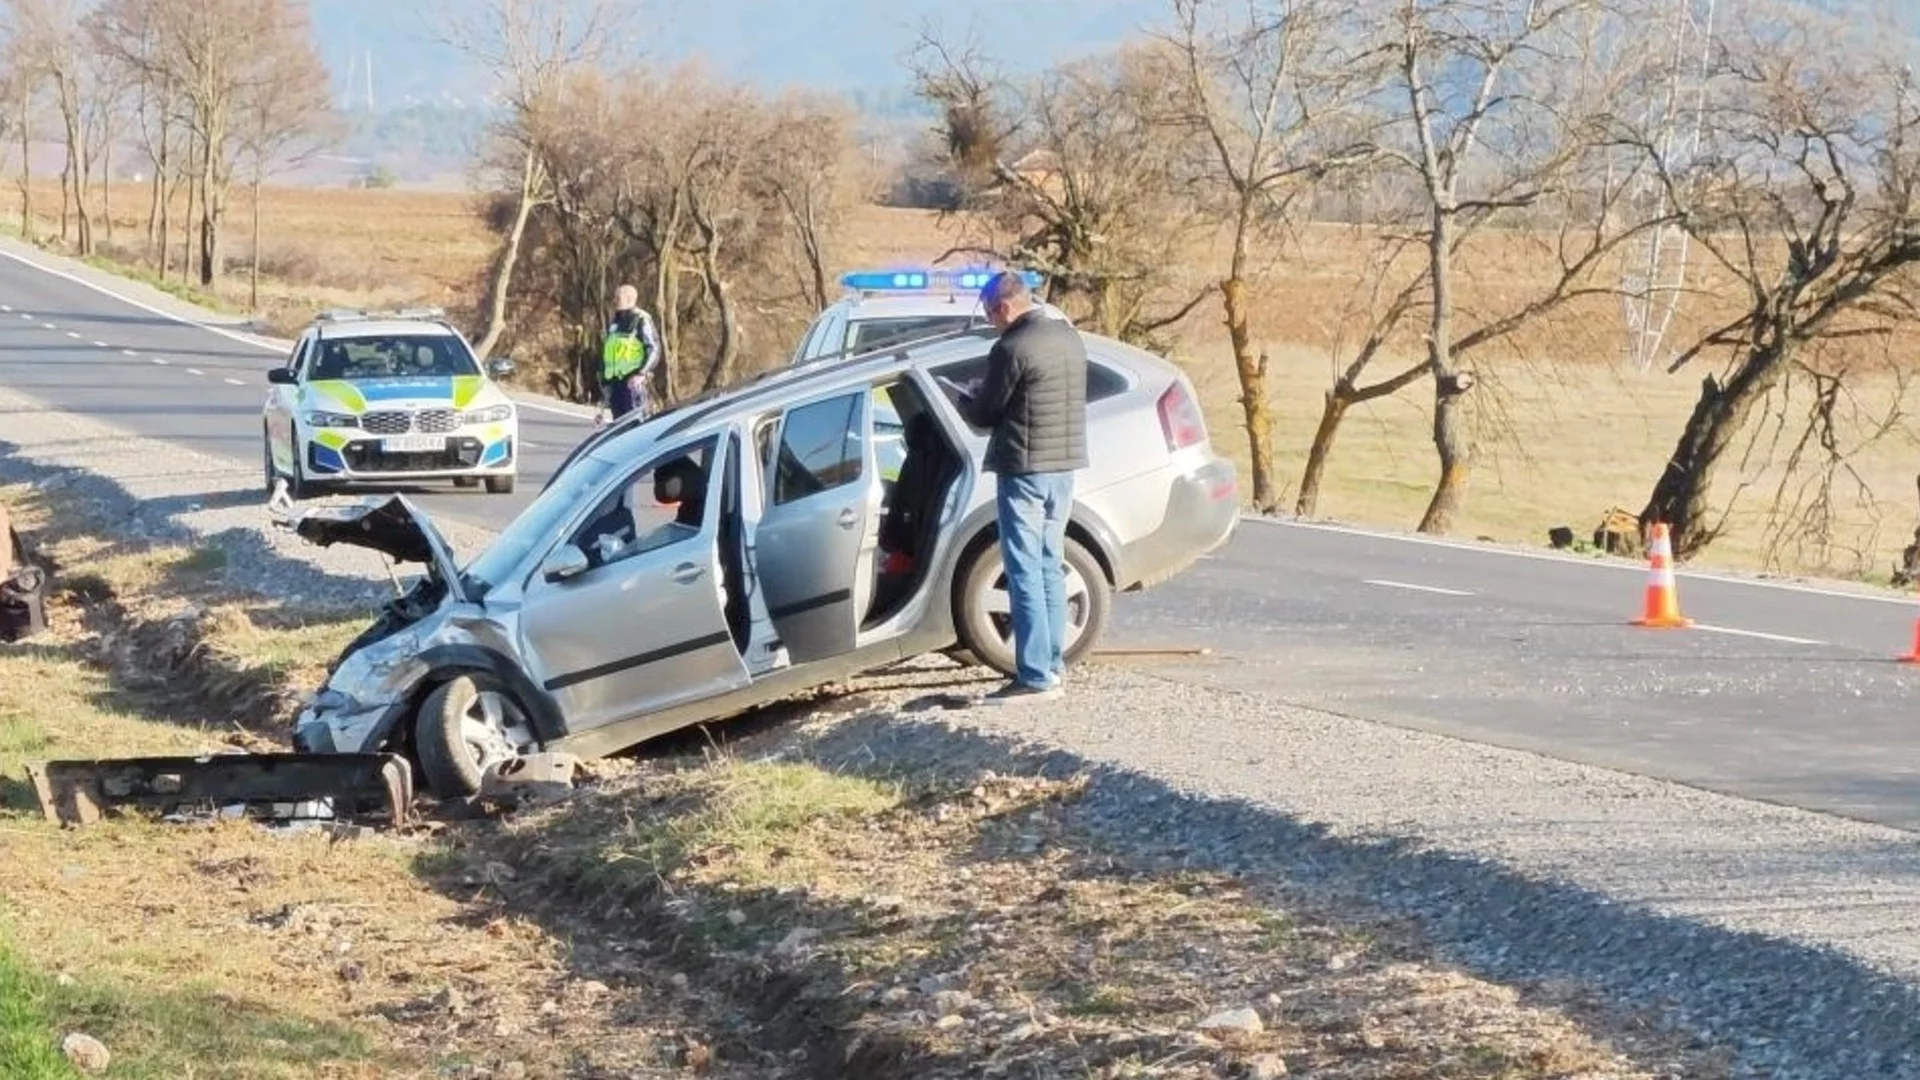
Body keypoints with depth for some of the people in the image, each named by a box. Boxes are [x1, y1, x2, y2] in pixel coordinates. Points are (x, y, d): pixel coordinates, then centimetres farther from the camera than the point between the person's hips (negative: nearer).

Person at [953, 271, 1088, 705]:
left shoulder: (1011, 349, -17)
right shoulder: (1070, 338, 9)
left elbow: (984, 413, -10)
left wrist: (965, 397, 11)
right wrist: (984, 392, 17)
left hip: (1025, 470, -8)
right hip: (1064, 464, 8)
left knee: (1025, 572, -6)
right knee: (1050, 565, 17)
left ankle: (1035, 677, -8)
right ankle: (1053, 664, 22)